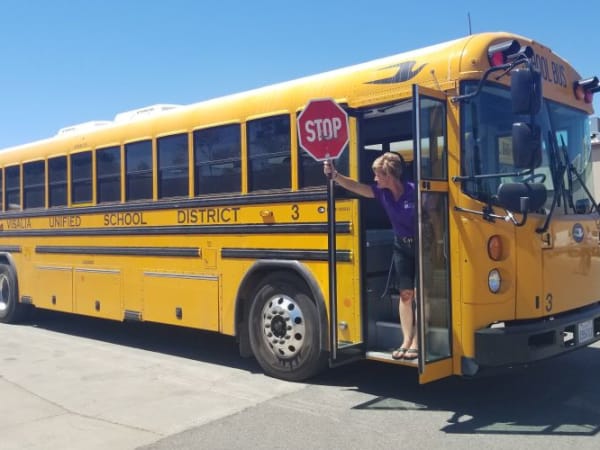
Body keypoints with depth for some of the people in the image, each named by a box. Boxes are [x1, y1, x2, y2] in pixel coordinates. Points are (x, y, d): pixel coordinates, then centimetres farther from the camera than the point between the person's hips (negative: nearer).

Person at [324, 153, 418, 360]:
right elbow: (356, 187, -11)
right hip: (402, 247, 6)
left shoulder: (414, 192, -22)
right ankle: (406, 341, 10)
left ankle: (416, 343, 3)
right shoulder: (382, 192, -5)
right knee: (406, 294, 6)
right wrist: (335, 175, -24)